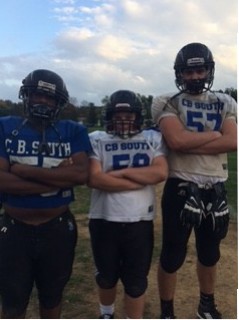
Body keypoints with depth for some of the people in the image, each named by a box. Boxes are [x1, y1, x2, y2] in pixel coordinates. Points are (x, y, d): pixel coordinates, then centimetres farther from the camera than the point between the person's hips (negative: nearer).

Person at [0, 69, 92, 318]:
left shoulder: (73, 131, -4)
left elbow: (81, 174, -20)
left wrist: (24, 170, -20)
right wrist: (58, 178, -22)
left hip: (58, 229, 1)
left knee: (52, 295, 22)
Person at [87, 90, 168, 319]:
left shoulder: (153, 139, 3)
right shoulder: (96, 140, -2)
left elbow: (161, 172, -11)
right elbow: (95, 179, -15)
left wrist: (121, 172, -13)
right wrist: (141, 180, -13)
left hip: (139, 221, 0)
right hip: (104, 220, 0)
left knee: (136, 281, 11)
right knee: (106, 276, 19)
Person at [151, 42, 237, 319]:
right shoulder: (166, 102, -3)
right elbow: (177, 141, -20)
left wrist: (190, 144, -15)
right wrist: (214, 134, -8)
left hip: (215, 189, 4)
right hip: (181, 188, -4)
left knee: (210, 254, 20)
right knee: (172, 256, 6)